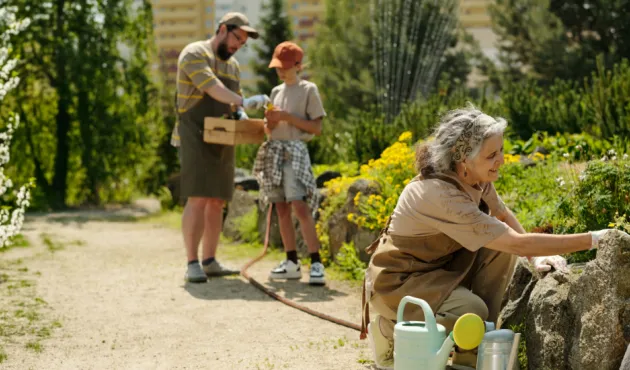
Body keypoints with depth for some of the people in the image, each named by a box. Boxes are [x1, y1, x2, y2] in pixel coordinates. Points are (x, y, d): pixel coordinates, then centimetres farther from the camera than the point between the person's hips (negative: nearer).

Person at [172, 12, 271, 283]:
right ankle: (192, 264, -14)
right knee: (198, 198, -15)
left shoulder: (232, 65, 19)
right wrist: (243, 102, -34)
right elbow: (211, 86, -23)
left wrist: (241, 114, -5)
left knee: (217, 201, 6)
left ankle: (210, 261, 11)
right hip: (196, 138, -8)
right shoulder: (194, 53, -7)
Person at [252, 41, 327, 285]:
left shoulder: (308, 90, 0)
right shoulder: (276, 91, 17)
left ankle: (316, 262, -18)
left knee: (300, 206, -17)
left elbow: (317, 128, -5)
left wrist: (288, 117, -11)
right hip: (273, 151, 6)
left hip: (295, 150, -6)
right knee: (281, 208, 4)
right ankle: (292, 262, 8)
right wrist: (270, 121, -2)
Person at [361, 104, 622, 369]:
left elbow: (504, 215, 11)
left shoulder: (474, 177, -9)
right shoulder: (441, 194, -34)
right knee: (472, 311, -32)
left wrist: (536, 256, -5)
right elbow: (517, 243, -34)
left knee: (501, 246, -11)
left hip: (438, 267, 9)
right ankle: (390, 330, -3)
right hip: (396, 281, -9)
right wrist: (591, 240, -30)